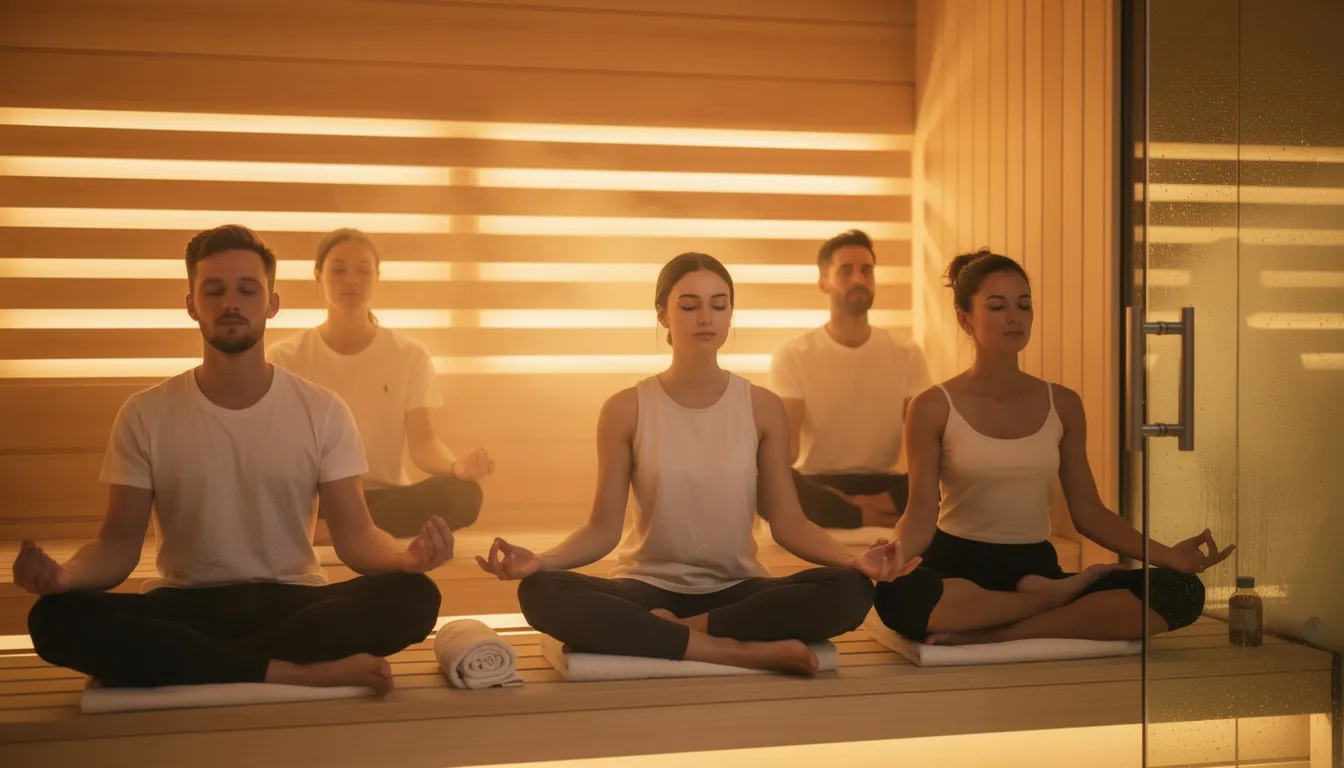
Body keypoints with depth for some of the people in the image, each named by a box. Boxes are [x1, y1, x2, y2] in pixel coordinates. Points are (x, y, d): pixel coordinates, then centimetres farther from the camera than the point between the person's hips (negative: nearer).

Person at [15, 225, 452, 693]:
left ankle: (172, 667, -24)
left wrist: (407, 556, -28)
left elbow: (354, 535, -3)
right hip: (183, 607, 0)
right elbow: (119, 543, 0)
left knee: (413, 597, -30)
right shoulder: (145, 416, 1)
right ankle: (296, 673, -30)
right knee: (56, 618, -29)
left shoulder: (323, 412, 1)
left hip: (294, 603, 0)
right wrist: (67, 573, -25)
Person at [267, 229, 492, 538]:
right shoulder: (284, 358, 3)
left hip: (385, 497, 2)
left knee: (461, 493, -31)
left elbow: (422, 443, -6)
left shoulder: (410, 355, 4)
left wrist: (457, 466, -30)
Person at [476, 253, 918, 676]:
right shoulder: (626, 411, -1)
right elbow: (604, 528, -2)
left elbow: (788, 522, 0)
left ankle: (664, 632, -21)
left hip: (737, 592, 1)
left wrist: (854, 559, -18)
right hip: (650, 588, -1)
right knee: (541, 592, -31)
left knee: (850, 590, -27)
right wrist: (539, 559, -22)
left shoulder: (762, 408, 2)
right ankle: (740, 652, -29)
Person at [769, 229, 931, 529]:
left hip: (883, 485, 2)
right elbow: (785, 445, -10)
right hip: (818, 486, -2)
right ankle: (879, 516, -27)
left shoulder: (907, 354, 6)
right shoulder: (793, 355, -1)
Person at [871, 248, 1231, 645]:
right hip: (957, 569, -4)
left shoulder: (1062, 404, 9)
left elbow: (1088, 513, 8)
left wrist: (1167, 554, -5)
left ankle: (995, 635, -23)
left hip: (1037, 569, 4)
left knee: (1182, 589, -19)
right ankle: (1054, 599, -17)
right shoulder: (934, 408, -2)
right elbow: (921, 511, -6)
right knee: (894, 593, -41)